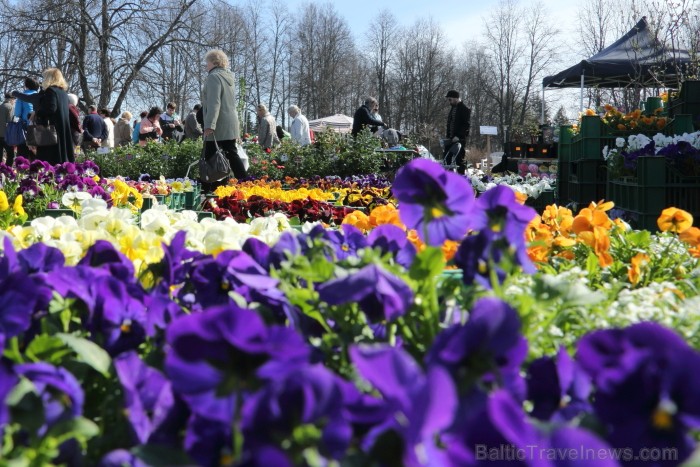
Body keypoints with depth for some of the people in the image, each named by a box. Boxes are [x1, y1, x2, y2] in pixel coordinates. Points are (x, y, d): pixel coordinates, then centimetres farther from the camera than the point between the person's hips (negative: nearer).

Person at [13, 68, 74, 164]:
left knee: (49, 159, -10)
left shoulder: (50, 91, -8)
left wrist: (36, 113, -5)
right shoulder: (63, 92, 17)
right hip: (63, 129, 9)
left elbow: (51, 108, -20)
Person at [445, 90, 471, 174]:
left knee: (460, 159, -7)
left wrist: (458, 136, -21)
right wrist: (447, 135, 12)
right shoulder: (452, 109, 19)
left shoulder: (465, 109, -7)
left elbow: (466, 125, -14)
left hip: (459, 139, -8)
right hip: (451, 139, 8)